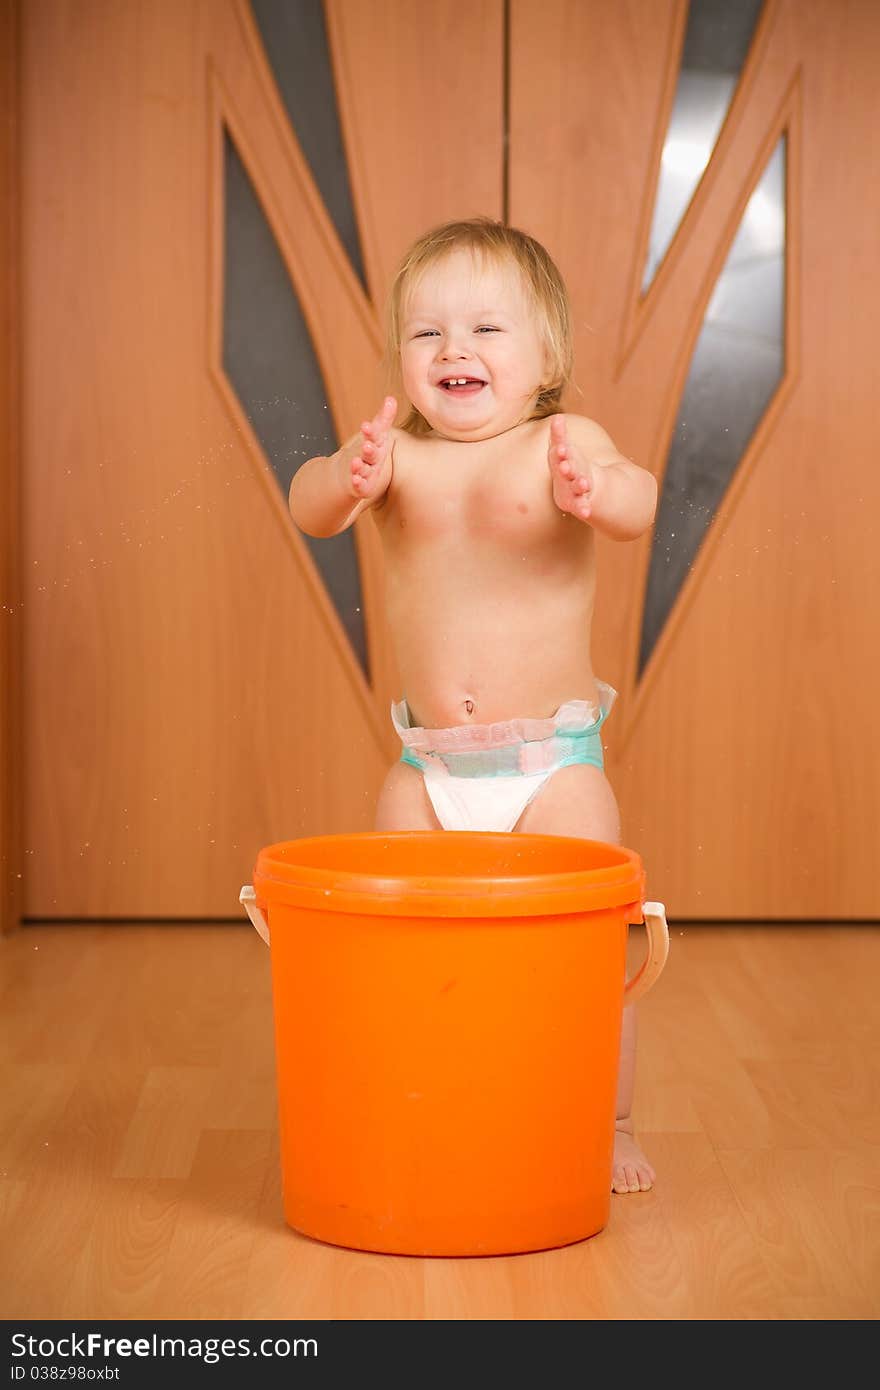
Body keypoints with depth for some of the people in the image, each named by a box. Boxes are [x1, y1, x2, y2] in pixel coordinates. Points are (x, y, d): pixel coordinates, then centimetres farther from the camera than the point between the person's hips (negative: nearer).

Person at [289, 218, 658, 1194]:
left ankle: (611, 1129, 18)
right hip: (429, 766, 3)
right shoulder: (399, 455, -1)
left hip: (553, 761, -3)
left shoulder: (563, 446, -7)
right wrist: (348, 477, -41)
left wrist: (598, 490, -50)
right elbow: (307, 509, -18)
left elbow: (636, 507, -26)